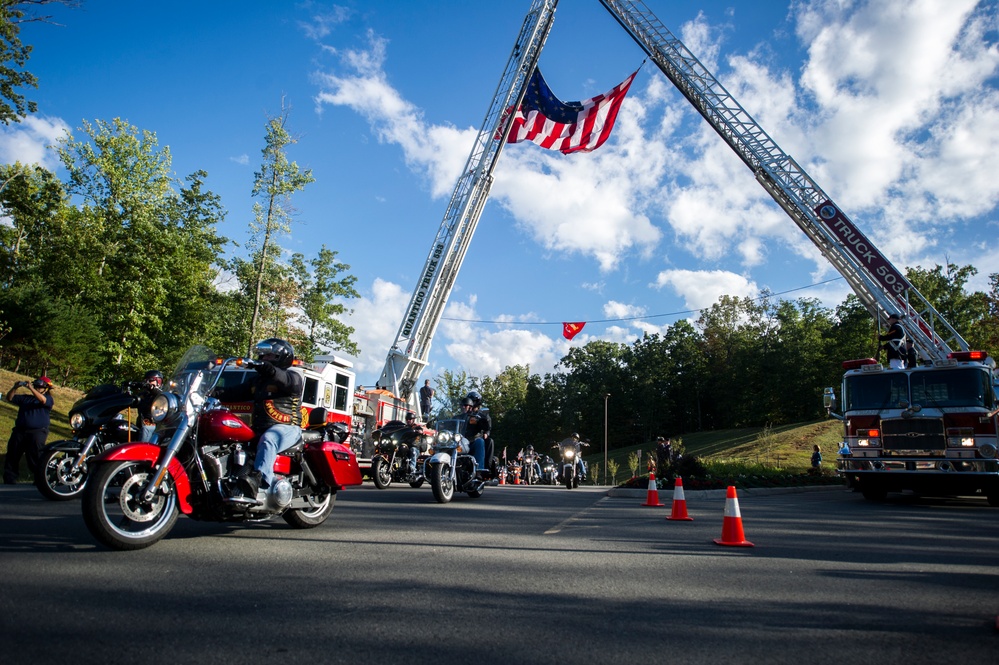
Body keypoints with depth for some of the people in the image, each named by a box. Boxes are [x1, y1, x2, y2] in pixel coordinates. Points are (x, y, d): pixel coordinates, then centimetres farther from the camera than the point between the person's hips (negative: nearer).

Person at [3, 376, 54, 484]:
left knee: (35, 458, -12)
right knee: (12, 456, 9)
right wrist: (15, 388, -1)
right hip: (19, 431, 6)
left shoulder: (48, 399, 4)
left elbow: (43, 400, -18)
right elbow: (10, 398, 15)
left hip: (37, 432, -6)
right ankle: (9, 480, 17)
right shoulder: (25, 398, 22)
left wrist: (31, 388, -23)